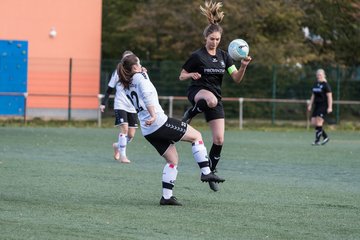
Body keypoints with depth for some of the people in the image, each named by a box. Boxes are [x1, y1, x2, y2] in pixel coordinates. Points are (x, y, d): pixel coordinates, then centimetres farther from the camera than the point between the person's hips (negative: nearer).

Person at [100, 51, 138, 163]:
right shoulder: (118, 72, 0)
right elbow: (110, 89, 6)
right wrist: (103, 103, 1)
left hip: (132, 107, 3)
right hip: (120, 105, -3)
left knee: (131, 134, 4)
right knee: (124, 128, -18)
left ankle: (117, 146, 33)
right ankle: (122, 155, -10)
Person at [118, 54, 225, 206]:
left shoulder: (127, 88, 17)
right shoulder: (140, 76, -6)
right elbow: (146, 95, -23)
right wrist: (153, 115, -32)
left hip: (147, 131, 8)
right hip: (160, 123, -8)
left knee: (172, 160, 15)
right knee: (196, 136, 5)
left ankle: (166, 196, 6)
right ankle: (206, 172, -3)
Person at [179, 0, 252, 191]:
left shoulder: (224, 57, 7)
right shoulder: (197, 56, -6)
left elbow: (237, 79, 3)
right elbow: (181, 76, 1)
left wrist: (243, 66, -16)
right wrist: (192, 75, -21)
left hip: (215, 98, 5)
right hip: (197, 91, -5)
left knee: (219, 139, -4)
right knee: (211, 100, -44)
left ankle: (210, 172, 12)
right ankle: (190, 114, -13)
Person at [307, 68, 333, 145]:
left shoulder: (325, 84, -8)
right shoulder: (315, 84, 14)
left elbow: (329, 96, -11)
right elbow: (313, 96, 21)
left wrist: (330, 107, -16)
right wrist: (310, 105, 17)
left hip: (324, 106, -8)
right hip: (317, 105, 8)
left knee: (318, 122, -14)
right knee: (313, 122, 2)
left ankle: (317, 140, -10)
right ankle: (325, 137, 15)